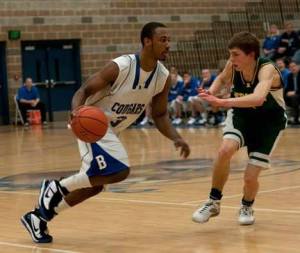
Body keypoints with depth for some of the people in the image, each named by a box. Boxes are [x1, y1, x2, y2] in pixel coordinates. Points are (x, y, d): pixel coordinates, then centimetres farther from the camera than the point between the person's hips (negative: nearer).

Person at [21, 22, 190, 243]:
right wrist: (77, 110, -41)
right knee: (119, 171, -24)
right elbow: (85, 90, -19)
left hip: (112, 130, 8)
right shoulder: (120, 67, -25)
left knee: (94, 185, 11)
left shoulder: (163, 77, -6)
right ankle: (57, 187, -7)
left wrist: (177, 139, -12)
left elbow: (160, 115, 5)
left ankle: (38, 217, 25)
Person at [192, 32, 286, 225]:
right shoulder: (233, 66, -18)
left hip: (269, 121, -3)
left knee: (250, 177, -8)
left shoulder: (267, 69, -33)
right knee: (225, 150, -26)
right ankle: (214, 202, -7)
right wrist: (212, 92, -16)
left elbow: (258, 98, -54)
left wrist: (222, 102, -62)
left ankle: (247, 207, 28)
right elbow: (222, 79, 7)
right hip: (242, 115, 3)